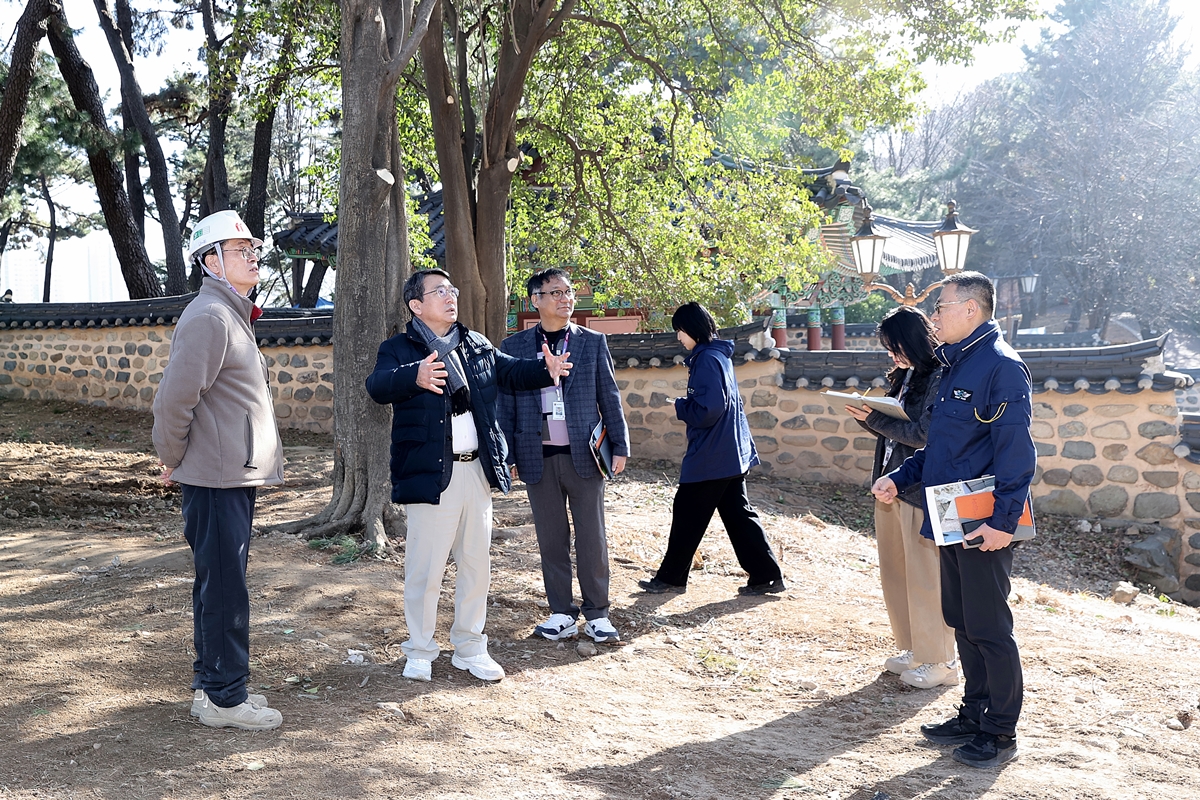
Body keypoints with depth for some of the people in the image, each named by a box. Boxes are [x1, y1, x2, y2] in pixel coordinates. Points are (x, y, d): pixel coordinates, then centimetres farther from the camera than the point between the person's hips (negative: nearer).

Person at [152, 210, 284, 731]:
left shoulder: (232, 315, 18)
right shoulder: (208, 317, -15)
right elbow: (175, 397, -20)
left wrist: (180, 459, 19)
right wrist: (173, 460, -7)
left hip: (235, 475, 10)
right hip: (217, 478, -10)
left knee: (219, 584, 17)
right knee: (224, 588, -2)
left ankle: (212, 684, 28)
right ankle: (223, 698, 8)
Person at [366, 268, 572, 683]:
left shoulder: (477, 346, 13)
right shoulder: (399, 349, -6)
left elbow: (511, 371, 17)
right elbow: (378, 385, -23)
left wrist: (545, 369, -6)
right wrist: (416, 376, -46)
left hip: (477, 470, 6)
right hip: (431, 473, -6)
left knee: (476, 563, 13)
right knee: (425, 567, 0)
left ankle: (470, 647, 27)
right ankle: (420, 650, 18)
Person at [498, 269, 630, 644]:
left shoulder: (593, 342, 6)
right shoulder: (514, 347, 5)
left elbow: (609, 398, 7)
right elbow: (506, 404, 6)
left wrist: (620, 446, 2)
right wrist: (507, 456, 2)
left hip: (584, 454, 0)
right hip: (539, 457, 0)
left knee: (592, 536, 3)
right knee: (551, 538, 6)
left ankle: (596, 613, 13)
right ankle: (561, 612, 17)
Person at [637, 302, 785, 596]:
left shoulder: (706, 360, -18)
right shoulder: (720, 355, 12)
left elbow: (707, 410, -24)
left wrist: (679, 406, -8)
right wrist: (686, 405, 11)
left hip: (710, 458, -10)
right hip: (733, 453, 10)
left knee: (687, 516, 3)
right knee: (738, 514, 12)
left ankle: (671, 578, 14)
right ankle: (766, 575, 12)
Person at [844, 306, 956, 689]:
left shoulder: (940, 378, -13)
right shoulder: (902, 376, 13)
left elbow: (923, 433, -20)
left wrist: (876, 419, -16)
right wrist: (869, 417, -1)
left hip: (922, 491, -9)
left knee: (925, 578, -1)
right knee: (895, 575, 14)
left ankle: (939, 661, 11)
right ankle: (914, 649, 27)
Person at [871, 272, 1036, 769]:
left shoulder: (1001, 366, -14)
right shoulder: (955, 364, 16)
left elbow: (1016, 451, -20)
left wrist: (1003, 520, -24)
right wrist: (899, 478, 12)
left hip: (985, 526, -9)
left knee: (988, 628, 0)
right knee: (961, 622, 16)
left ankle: (1001, 733, 12)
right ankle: (974, 715, 28)